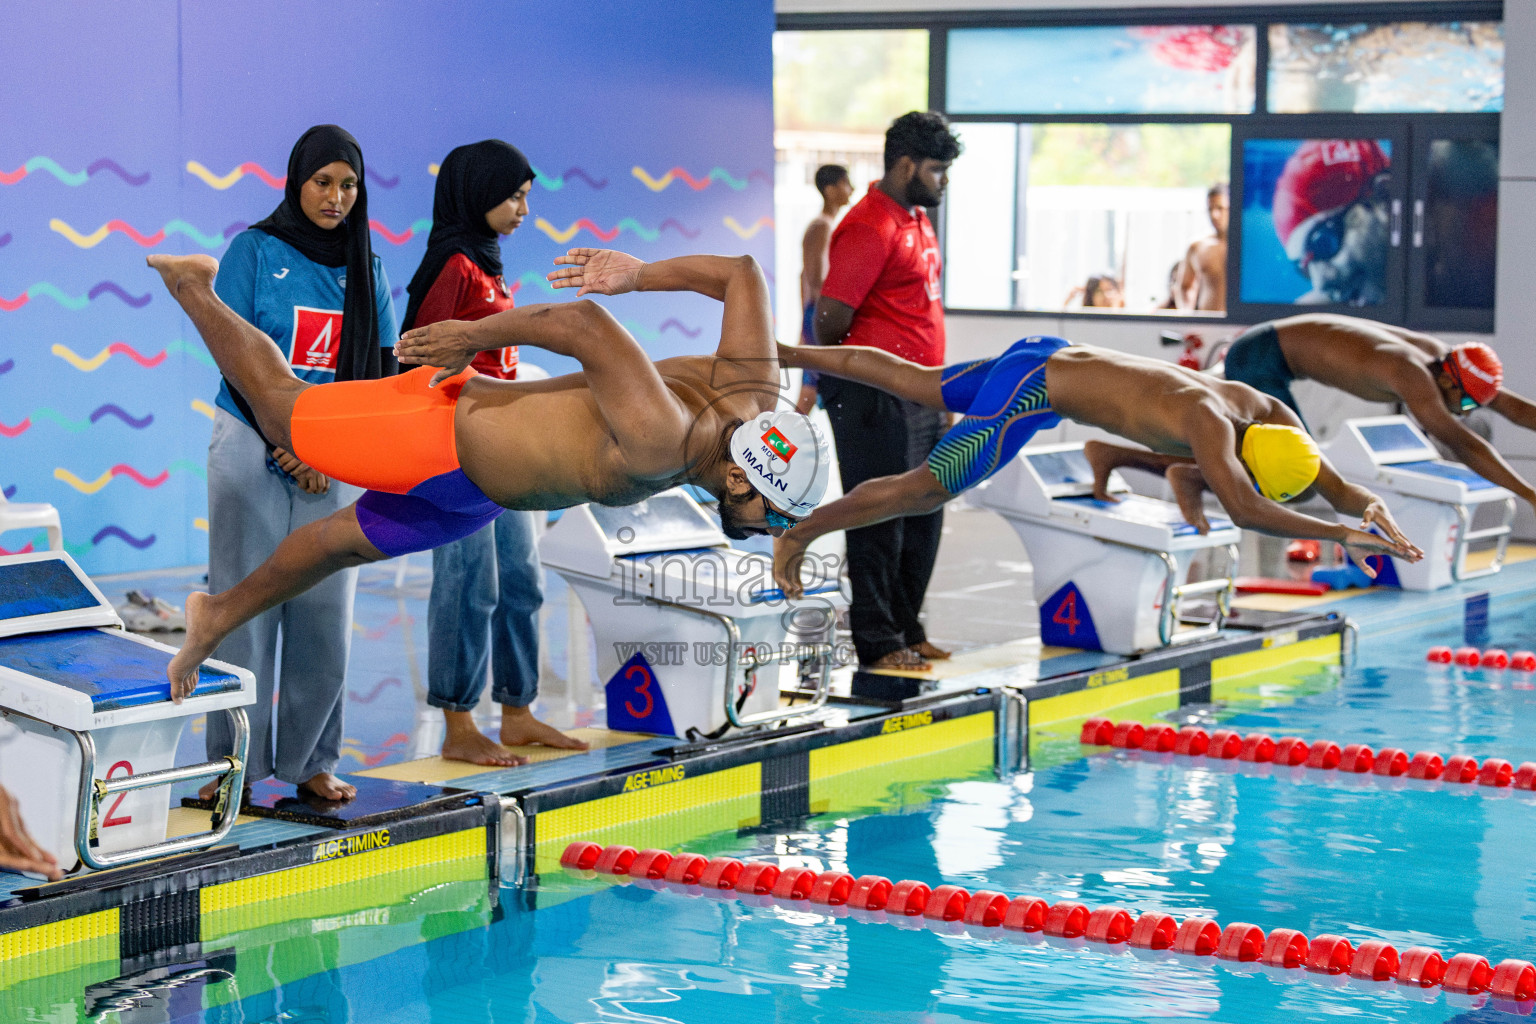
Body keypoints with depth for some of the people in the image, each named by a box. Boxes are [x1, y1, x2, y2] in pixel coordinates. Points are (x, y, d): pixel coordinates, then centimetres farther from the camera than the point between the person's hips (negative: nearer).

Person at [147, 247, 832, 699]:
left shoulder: (751, 396, -16)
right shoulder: (655, 445, -42)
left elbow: (743, 272, -8)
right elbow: (587, 323, -43)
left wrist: (636, 275, -1)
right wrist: (472, 337, -30)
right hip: (439, 435, -8)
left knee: (347, 543, 24)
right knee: (283, 407, 14)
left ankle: (220, 617, 44)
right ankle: (193, 285, 37)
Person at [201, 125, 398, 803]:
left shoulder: (365, 265, 9)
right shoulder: (255, 250, -2)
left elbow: (381, 368, 8)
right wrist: (287, 448, -11)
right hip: (252, 446, -3)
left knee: (325, 610, 2)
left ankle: (310, 760, 11)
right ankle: (235, 764, 4)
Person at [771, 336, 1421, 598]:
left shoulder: (1266, 411, -7)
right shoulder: (1212, 422, -31)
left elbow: (1338, 488, 2)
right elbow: (1244, 512, -45)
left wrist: (1369, 508, -19)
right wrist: (1343, 534, -44)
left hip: (1046, 355, 9)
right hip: (1030, 388, -9)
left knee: (911, 382, 23)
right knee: (928, 488, -6)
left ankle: (783, 355, 37)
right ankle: (798, 535, 6)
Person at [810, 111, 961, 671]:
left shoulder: (917, 221, 16)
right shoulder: (870, 227, -16)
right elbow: (831, 319, -18)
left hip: (921, 394, 9)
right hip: (878, 398, -9)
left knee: (923, 517, 14)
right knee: (880, 519, -2)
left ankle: (906, 628, 24)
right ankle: (877, 642, 5)